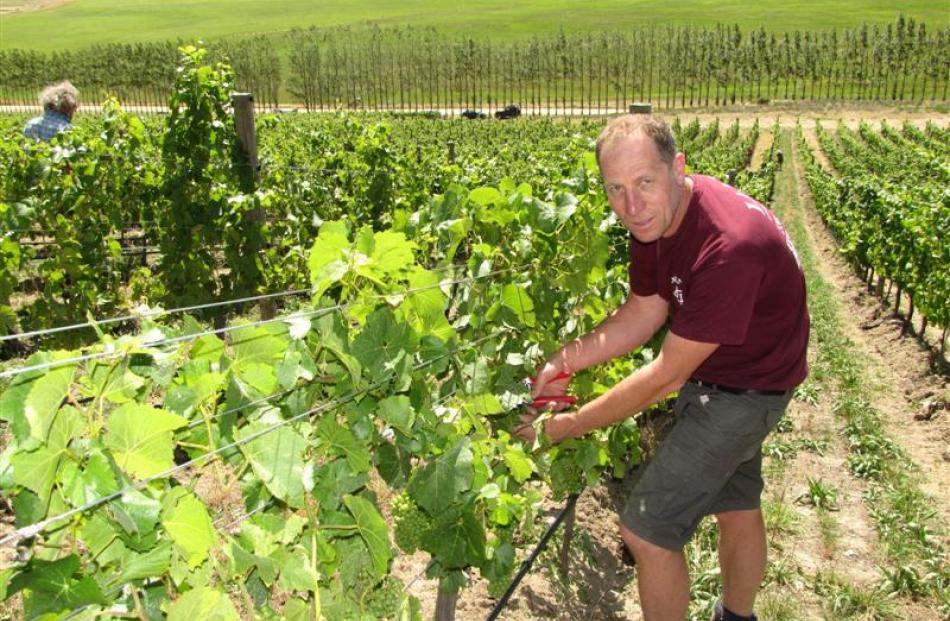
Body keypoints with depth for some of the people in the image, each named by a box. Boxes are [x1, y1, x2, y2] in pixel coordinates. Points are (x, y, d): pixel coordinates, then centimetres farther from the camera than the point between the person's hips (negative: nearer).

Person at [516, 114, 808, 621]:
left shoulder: (727, 247, -37)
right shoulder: (657, 214, -10)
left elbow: (666, 377, -29)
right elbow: (642, 314, -1)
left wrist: (569, 426, -21)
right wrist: (564, 361, -14)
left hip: (744, 387, -8)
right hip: (709, 364, 8)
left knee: (645, 530, -4)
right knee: (736, 507, 27)